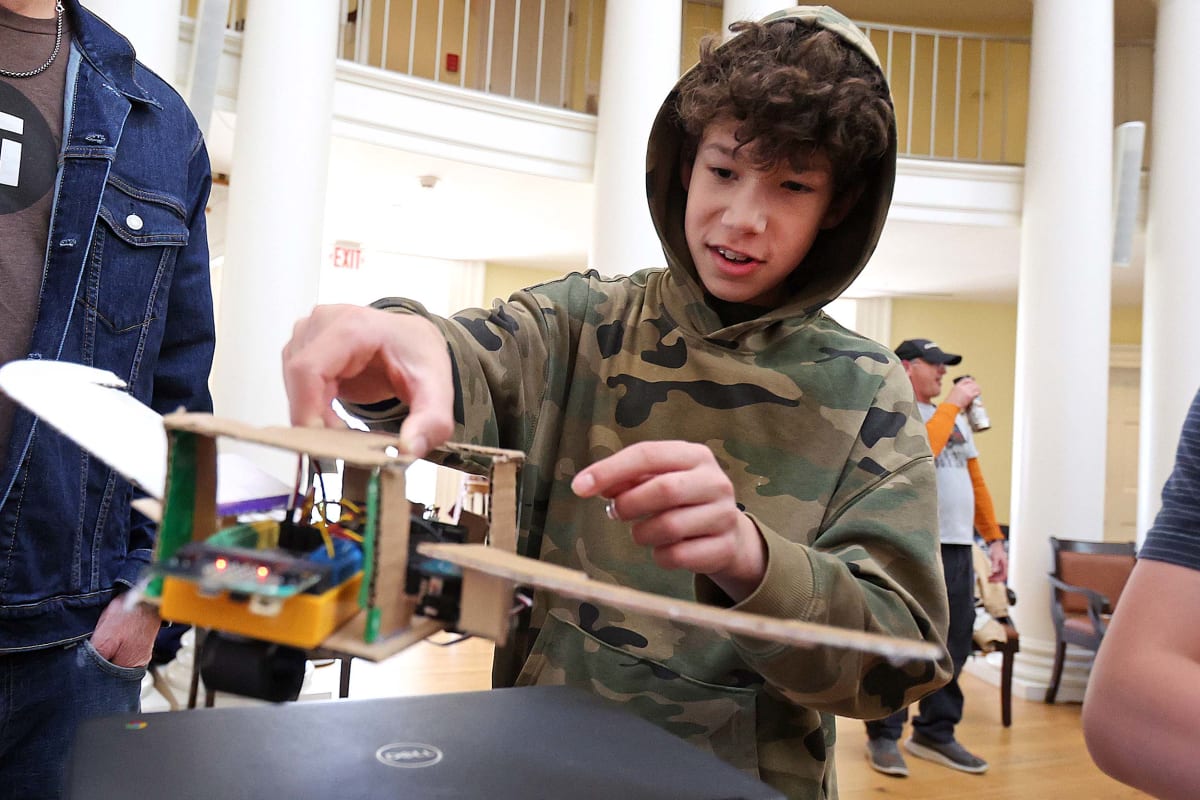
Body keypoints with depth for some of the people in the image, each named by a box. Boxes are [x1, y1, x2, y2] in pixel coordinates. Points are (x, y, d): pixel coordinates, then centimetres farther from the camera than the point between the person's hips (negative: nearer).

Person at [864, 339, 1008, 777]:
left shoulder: (956, 417, 19)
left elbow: (975, 479, 21)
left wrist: (994, 538, 15)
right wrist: (951, 404, -13)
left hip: (959, 547, 7)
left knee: (953, 646, 12)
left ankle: (935, 732, 24)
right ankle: (884, 736, 11)